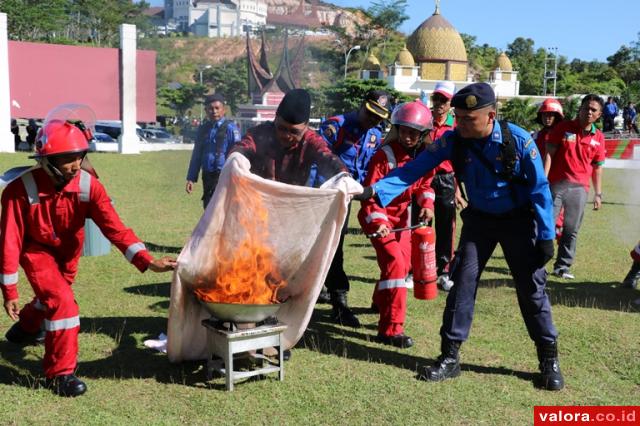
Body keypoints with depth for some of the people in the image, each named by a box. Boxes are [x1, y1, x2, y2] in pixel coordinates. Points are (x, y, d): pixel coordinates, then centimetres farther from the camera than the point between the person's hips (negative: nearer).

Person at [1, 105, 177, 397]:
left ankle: (25, 327, 58)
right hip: (36, 250, -4)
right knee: (62, 302, -20)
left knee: (54, 298, 22)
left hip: (68, 251, 4)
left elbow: (114, 228, -30)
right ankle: (60, 373, -2)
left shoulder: (89, 186, -25)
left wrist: (148, 261, -42)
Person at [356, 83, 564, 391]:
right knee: (462, 282, -2)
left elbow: (540, 189, -15)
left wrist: (546, 236, -14)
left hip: (518, 220, -2)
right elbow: (415, 169, -21)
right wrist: (375, 190, -34)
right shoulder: (453, 141, -17)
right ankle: (450, 356, 8)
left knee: (531, 287, 1)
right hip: (479, 219, 2)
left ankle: (549, 359, 17)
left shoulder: (518, 140, -23)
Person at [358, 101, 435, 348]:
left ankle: (381, 301, 49)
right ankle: (391, 329, -16)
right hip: (377, 216, -7)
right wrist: (378, 221, -35)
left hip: (402, 214, 7)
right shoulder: (385, 155, -23)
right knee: (394, 262, -20)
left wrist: (427, 203, -9)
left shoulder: (424, 156, -4)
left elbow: (425, 183, 11)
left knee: (404, 263, 18)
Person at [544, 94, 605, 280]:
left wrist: (598, 194, 11)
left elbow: (597, 167, 12)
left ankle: (562, 266, 19)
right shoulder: (563, 128, -1)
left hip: (580, 189, 3)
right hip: (556, 185, -3)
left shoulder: (598, 138, 7)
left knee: (572, 230, 8)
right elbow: (549, 154, -4)